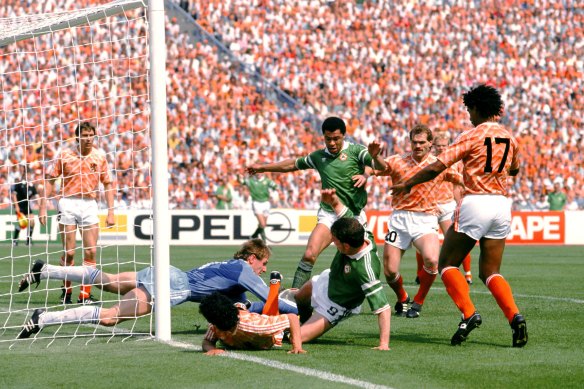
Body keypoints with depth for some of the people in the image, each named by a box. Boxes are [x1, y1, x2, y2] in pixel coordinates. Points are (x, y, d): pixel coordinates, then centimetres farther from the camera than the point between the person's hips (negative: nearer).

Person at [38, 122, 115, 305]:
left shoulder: (100, 156, 5)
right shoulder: (65, 155, 0)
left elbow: (108, 184, 10)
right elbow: (49, 180, 6)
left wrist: (110, 211, 2)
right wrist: (43, 207, 0)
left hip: (90, 205, 2)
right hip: (68, 204, -2)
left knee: (91, 251, -5)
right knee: (69, 252, -2)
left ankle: (85, 294, 1)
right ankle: (66, 290, 16)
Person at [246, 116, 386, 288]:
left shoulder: (355, 151, -1)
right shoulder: (318, 157, 9)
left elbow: (381, 167, -12)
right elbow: (293, 164, 25)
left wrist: (375, 156, -35)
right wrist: (262, 167, 29)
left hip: (354, 216, -1)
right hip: (329, 214, 1)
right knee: (309, 255, -17)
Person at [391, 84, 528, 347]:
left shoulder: (472, 136, -7)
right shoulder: (509, 138, 10)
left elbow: (436, 168, -10)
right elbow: (514, 169, 30)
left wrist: (407, 184, 2)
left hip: (475, 204, -6)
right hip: (502, 205, 6)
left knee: (447, 264, 7)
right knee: (490, 273, 9)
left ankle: (468, 313, -12)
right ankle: (515, 317, -14)